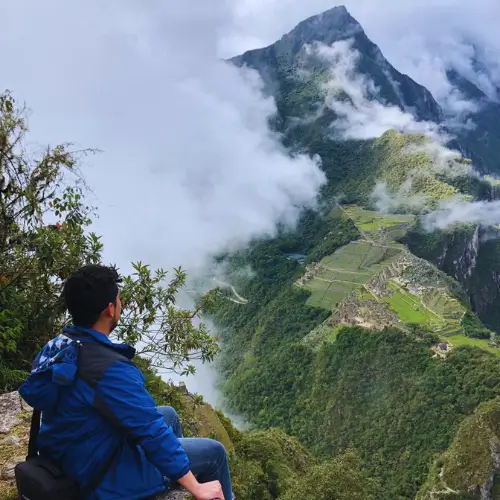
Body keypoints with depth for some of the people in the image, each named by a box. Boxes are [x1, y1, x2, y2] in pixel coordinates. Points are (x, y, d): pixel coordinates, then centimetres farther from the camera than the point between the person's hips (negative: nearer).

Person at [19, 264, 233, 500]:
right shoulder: (111, 370, -33)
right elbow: (153, 434, -29)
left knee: (168, 415, 25)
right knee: (213, 452, 3)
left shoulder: (55, 347, -5)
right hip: (103, 477, -9)